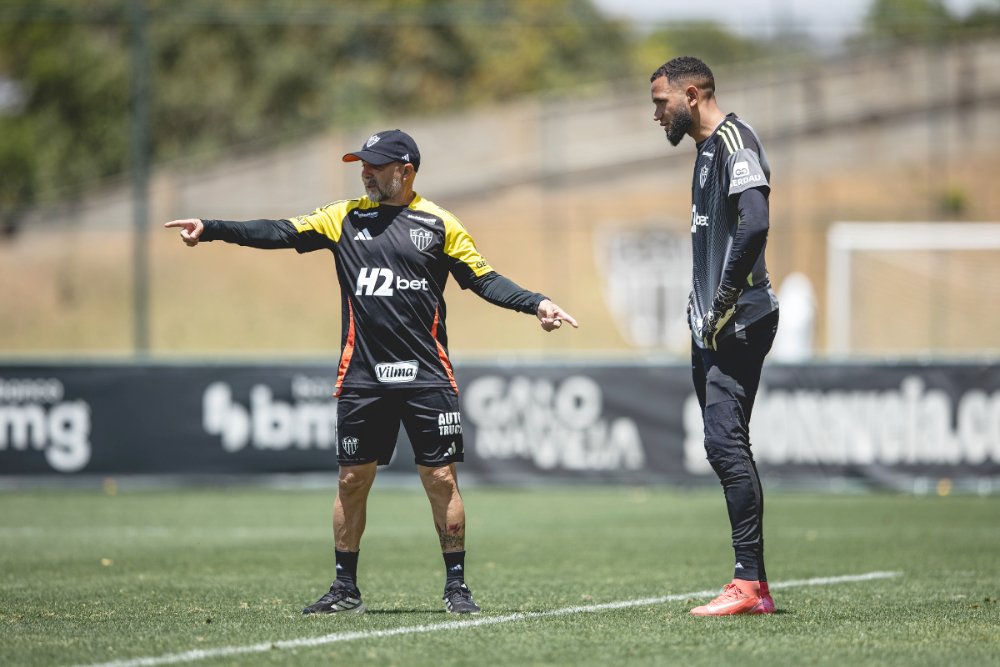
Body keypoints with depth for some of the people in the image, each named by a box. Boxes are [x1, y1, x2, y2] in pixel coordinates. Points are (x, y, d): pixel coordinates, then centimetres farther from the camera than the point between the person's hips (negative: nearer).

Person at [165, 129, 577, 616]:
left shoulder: (438, 224, 5)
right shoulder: (346, 218, 9)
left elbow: (484, 280, 7)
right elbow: (280, 233, 4)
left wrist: (537, 304, -6)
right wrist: (211, 229, -5)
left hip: (427, 375, -2)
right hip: (362, 376, 2)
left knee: (440, 477, -2)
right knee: (352, 479, 5)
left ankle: (456, 586, 7)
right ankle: (345, 589, 15)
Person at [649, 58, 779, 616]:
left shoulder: (733, 138, -11)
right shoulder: (708, 149, 20)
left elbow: (754, 224, -24)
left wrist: (724, 306, -20)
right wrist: (703, 310, 14)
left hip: (739, 322, -10)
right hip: (714, 327, 10)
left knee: (726, 442, -14)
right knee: (727, 448, 8)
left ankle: (748, 582, -14)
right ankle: (757, 588, 10)